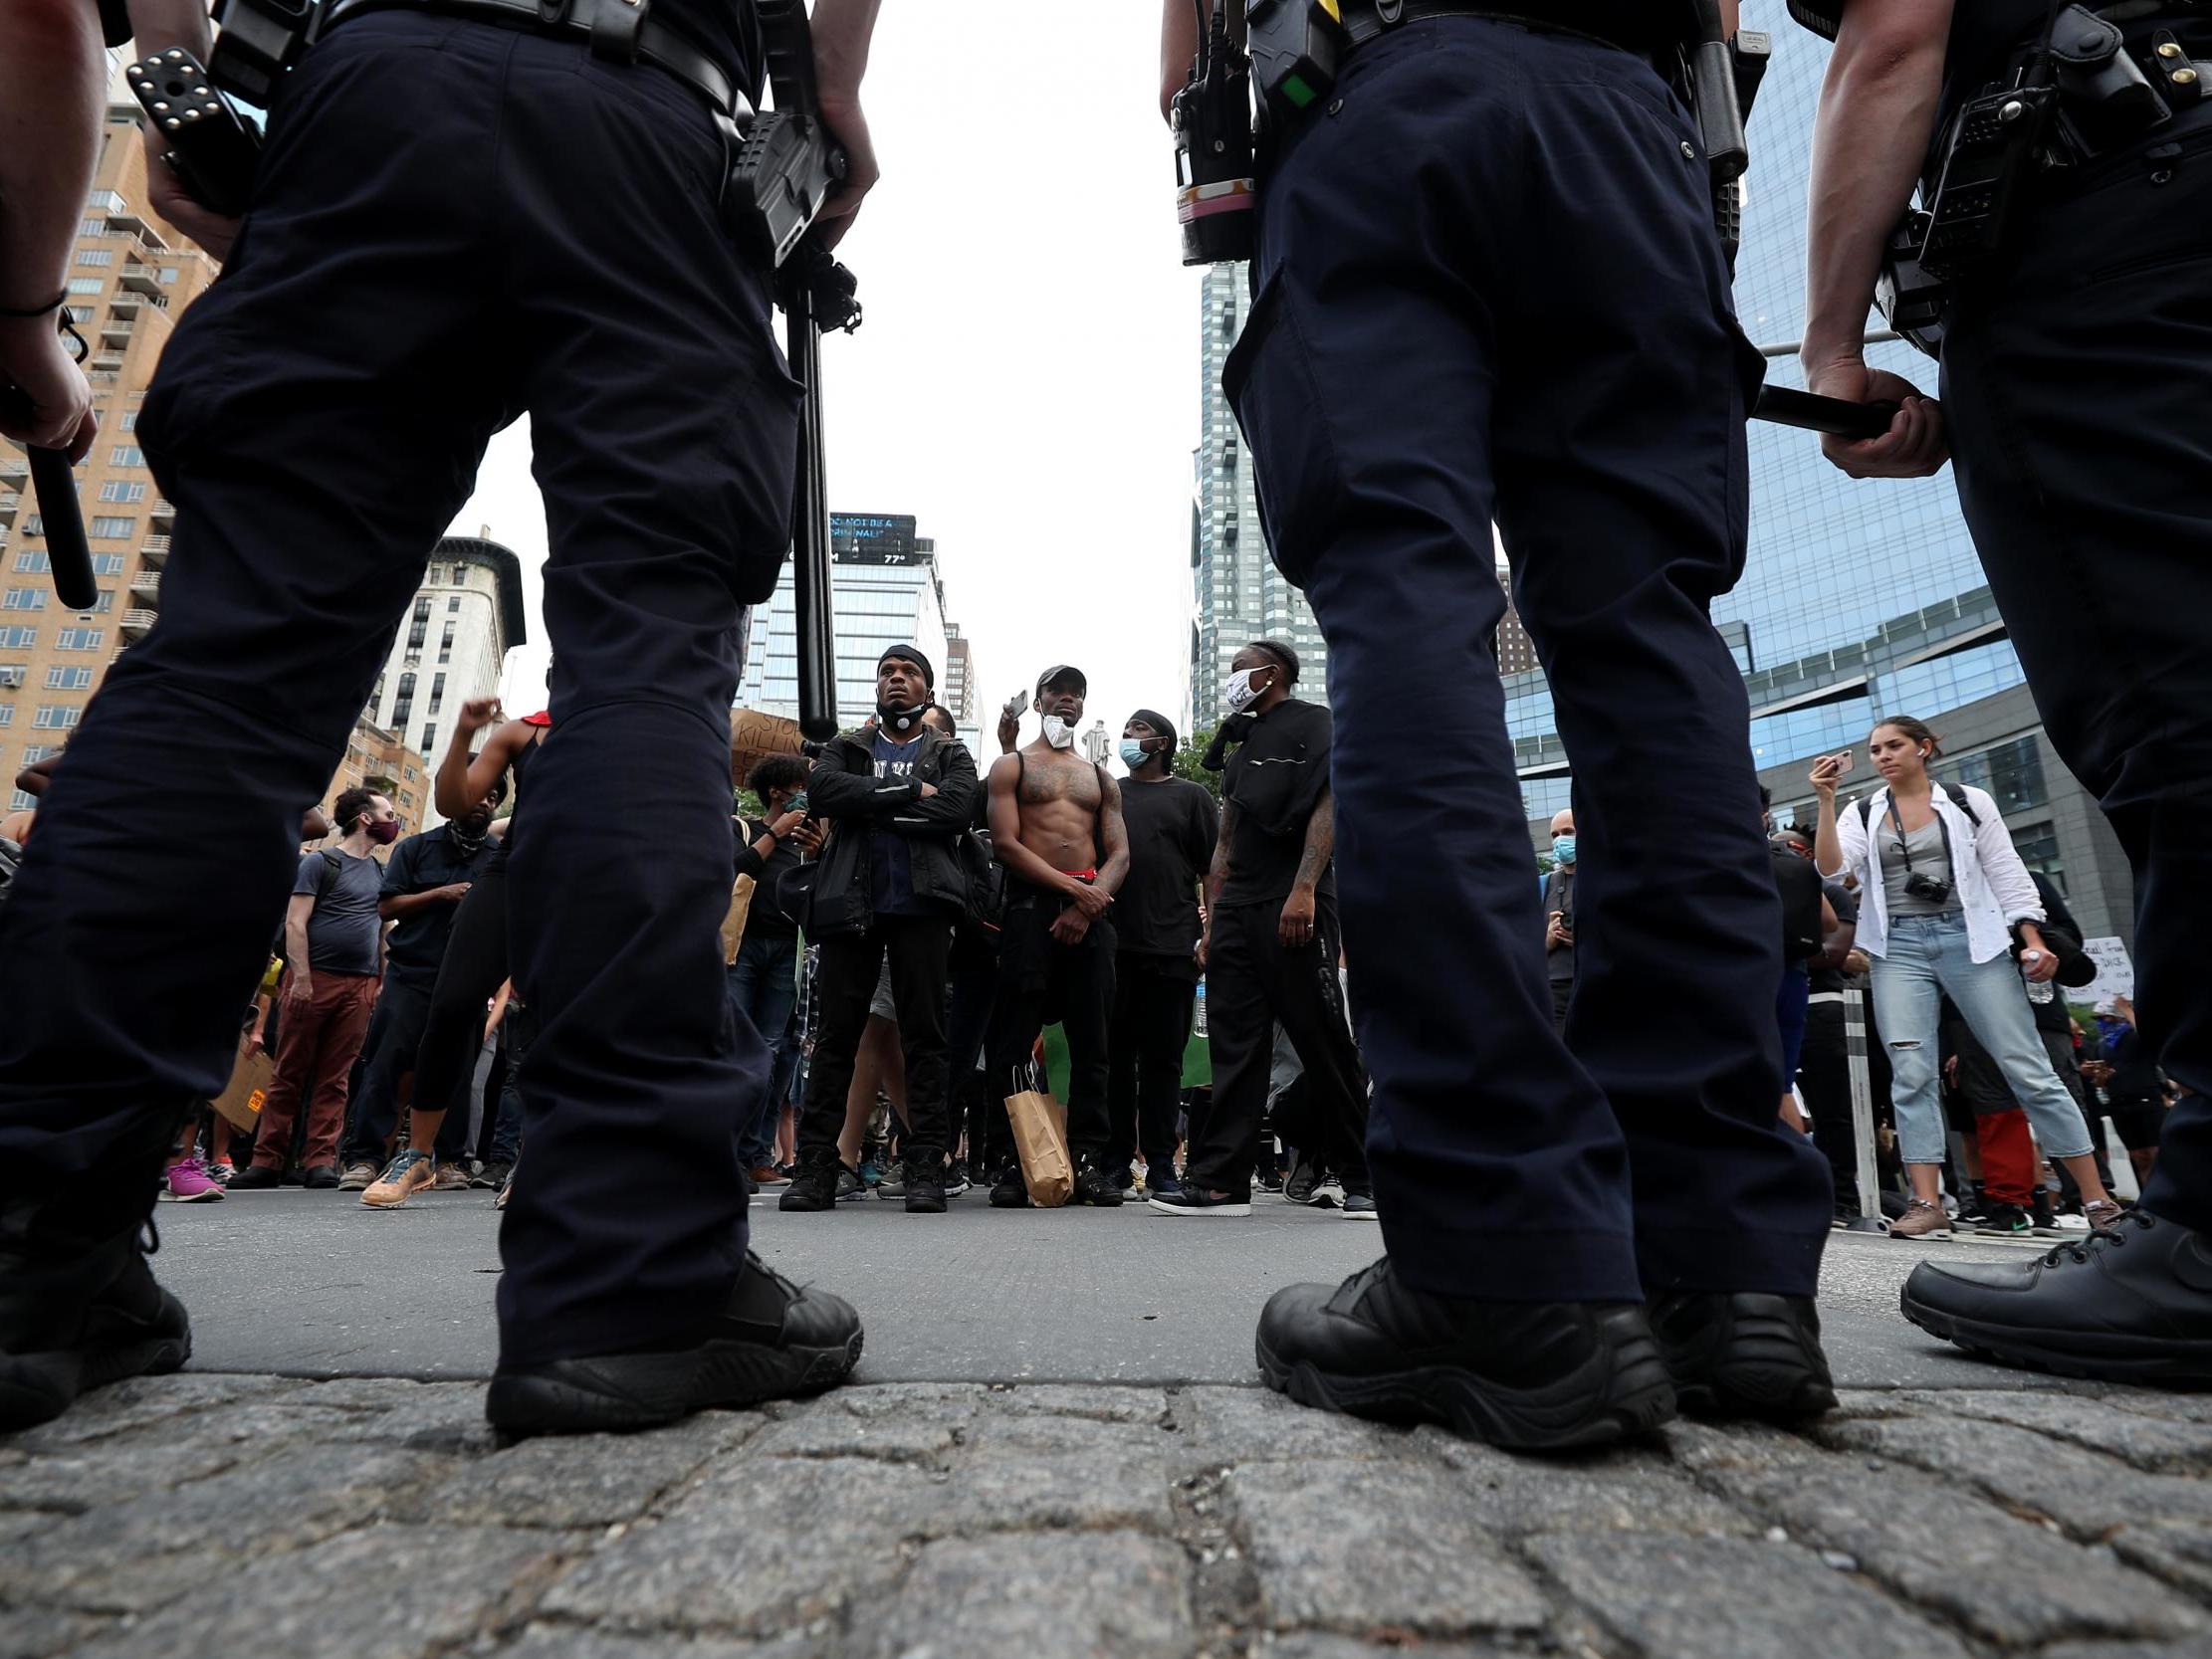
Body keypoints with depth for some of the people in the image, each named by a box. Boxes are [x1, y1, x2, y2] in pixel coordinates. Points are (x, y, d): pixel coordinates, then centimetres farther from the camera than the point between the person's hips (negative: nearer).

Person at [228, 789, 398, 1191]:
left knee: (334, 1079, 3)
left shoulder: (380, 872, 18)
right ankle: (267, 1160, 5)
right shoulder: (319, 862, 1)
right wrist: (301, 978, -14)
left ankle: (322, 1161, 3)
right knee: (290, 1074, 0)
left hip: (359, 987, 5)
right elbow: (295, 923, -5)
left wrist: (383, 981, 11)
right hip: (316, 979, -4)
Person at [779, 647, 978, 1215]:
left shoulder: (951, 755, 15)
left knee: (925, 1036, -1)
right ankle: (815, 1168, 4)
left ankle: (927, 1169, 1)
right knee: (834, 1035, 0)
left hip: (920, 904, -1)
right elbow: (821, 792, -4)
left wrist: (868, 805, -7)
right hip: (851, 906, 1)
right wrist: (910, 792, -9)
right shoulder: (844, 749, 19)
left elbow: (957, 808, -7)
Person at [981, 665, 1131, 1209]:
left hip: (1092, 909, 3)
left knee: (1092, 1041, 0)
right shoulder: (1011, 766, 13)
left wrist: (1087, 906, -8)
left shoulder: (1102, 778, 23)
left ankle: (1088, 1160, 4)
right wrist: (1072, 888, -11)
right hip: (1031, 904, -3)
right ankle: (1013, 1163, -1)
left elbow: (1120, 855, 11)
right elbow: (1005, 843, -1)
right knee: (1015, 1040, -6)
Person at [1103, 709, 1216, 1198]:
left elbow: (1213, 870, 7)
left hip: (1173, 947, -2)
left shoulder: (1191, 796, 11)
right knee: (1115, 1055, 4)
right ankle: (1115, 1163, 10)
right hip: (1112, 943, 2)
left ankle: (1161, 1166, 10)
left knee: (1163, 1058, 3)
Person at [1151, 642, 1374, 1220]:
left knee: (1325, 1043, -5)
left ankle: (1361, 1178, 6)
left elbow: (1327, 806, -9)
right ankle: (1220, 1181, 3)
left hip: (1293, 906, -7)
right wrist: (1212, 923, 14)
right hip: (1236, 909, 7)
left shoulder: (1313, 724, 5)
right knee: (1234, 1045, 2)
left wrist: (1304, 889, -22)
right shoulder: (1238, 744, 26)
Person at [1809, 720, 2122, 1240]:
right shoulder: (1862, 815, 9)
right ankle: (1928, 1204, -7)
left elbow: (2007, 875, 6)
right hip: (1899, 949, 1)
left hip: (1971, 940, -1)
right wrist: (1826, 800, -14)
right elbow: (1830, 868, -6)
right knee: (1911, 1076, -8)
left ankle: (2098, 1199, 9)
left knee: (2029, 1070, -1)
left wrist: (2034, 941, -4)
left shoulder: (1968, 801, 8)